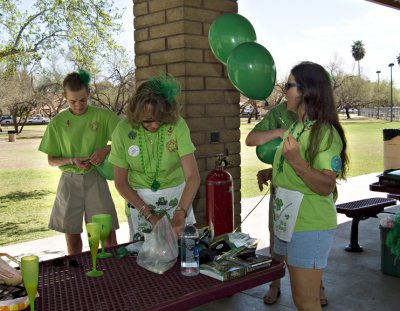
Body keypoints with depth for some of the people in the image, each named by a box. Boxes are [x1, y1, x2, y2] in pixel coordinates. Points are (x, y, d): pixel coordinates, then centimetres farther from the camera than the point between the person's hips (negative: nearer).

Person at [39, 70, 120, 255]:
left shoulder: (103, 116, -4)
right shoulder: (58, 122, 0)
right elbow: (51, 160, 6)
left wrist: (106, 149, -17)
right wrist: (72, 161, -12)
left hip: (95, 179, -1)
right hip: (70, 181, 1)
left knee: (108, 233, -2)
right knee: (72, 236, 8)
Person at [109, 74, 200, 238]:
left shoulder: (177, 125, -20)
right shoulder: (123, 130, -16)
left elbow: (193, 176, -25)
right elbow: (121, 183, -8)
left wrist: (180, 214, -38)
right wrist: (149, 214, -14)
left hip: (176, 196, 0)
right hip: (139, 200, 0)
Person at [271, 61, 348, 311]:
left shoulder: (325, 132, -17)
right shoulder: (296, 127, 9)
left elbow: (326, 186, -22)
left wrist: (297, 161, -32)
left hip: (310, 226, -8)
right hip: (287, 222, 9)